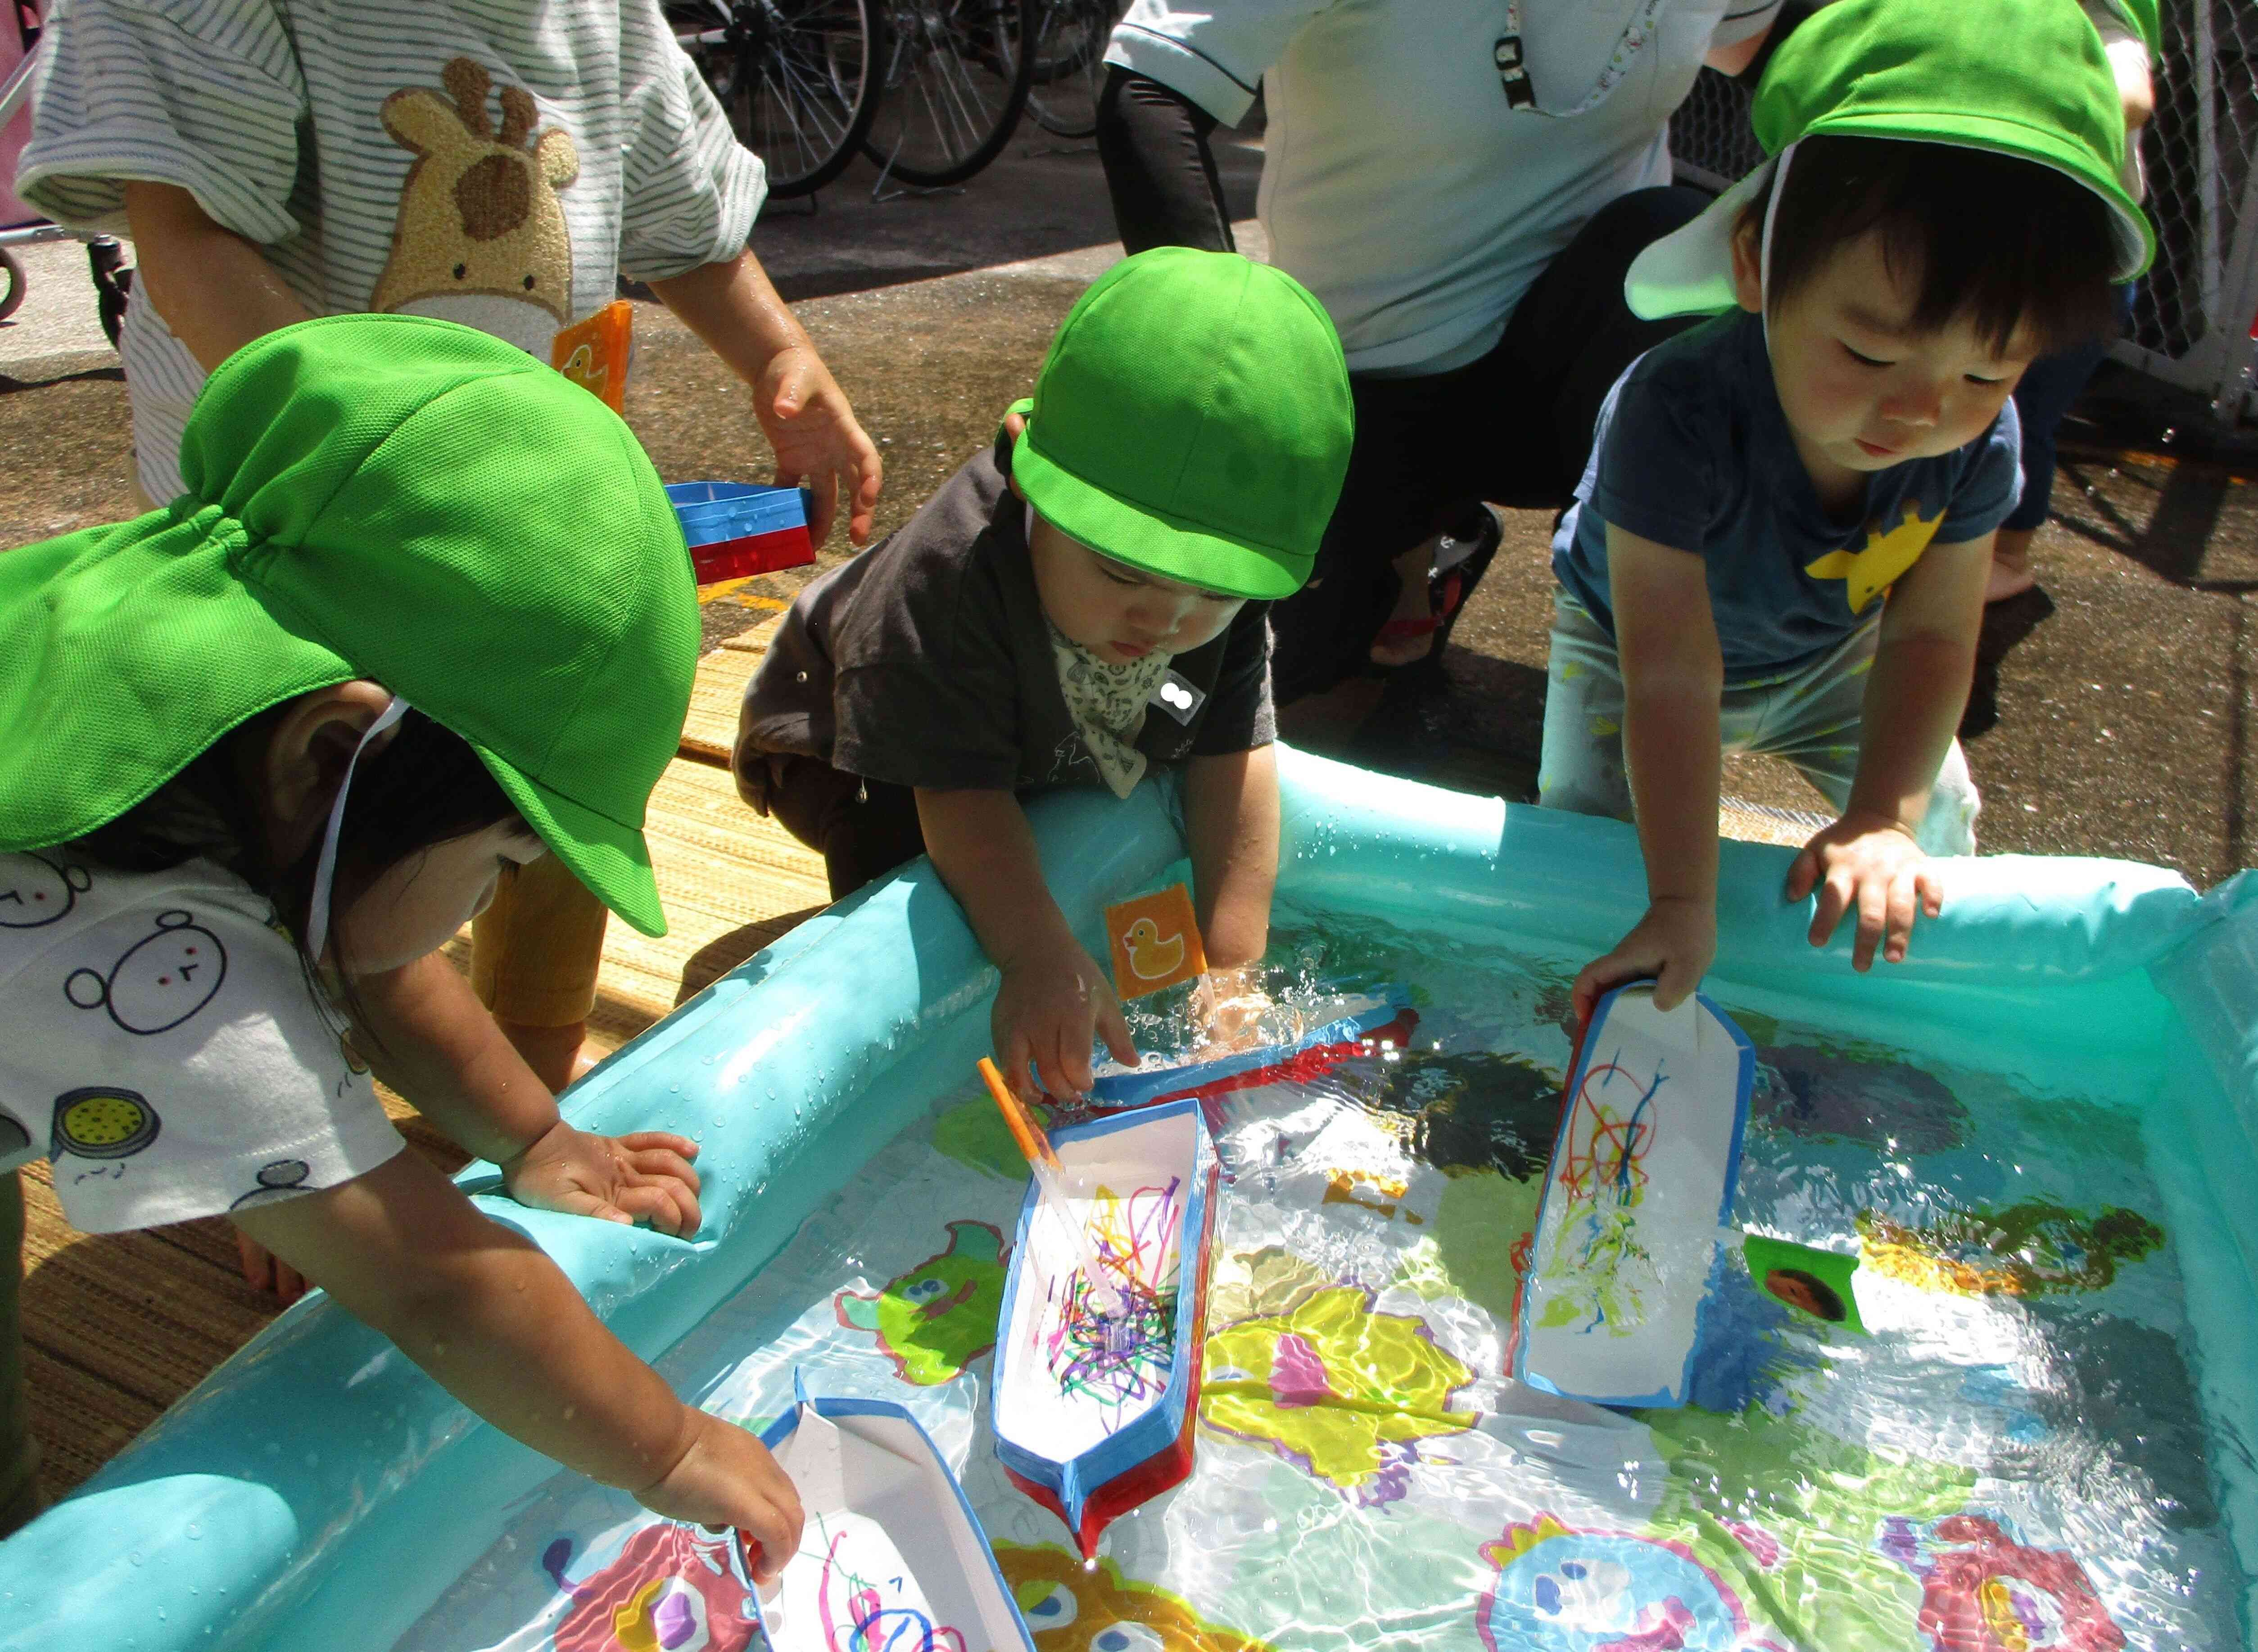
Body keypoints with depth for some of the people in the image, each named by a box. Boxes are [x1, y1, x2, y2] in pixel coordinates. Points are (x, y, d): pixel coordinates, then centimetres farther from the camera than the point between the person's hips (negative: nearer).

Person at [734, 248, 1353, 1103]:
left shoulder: (1229, 590, -27)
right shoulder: (950, 578, -45)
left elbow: (1231, 758, -24)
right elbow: (961, 791, -43)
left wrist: (1230, 967, -27)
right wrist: (1040, 956, -55)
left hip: (1073, 751, 5)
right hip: (849, 744, -5)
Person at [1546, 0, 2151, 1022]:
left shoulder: (1978, 439, -29)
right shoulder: (1677, 412, -44)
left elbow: (1929, 637, -16)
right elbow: (1673, 675, -43)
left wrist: (1883, 819, -29)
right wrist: (1684, 904, -43)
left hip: (1833, 656, 4)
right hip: (1629, 641, -3)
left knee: (1937, 824, 4)